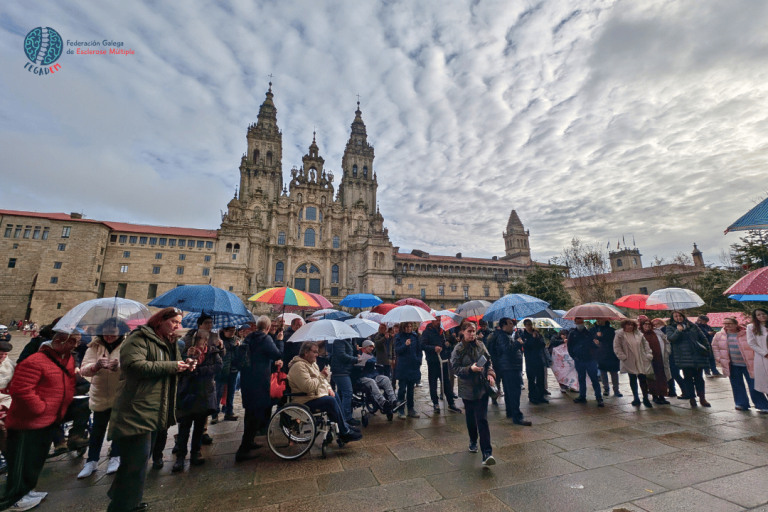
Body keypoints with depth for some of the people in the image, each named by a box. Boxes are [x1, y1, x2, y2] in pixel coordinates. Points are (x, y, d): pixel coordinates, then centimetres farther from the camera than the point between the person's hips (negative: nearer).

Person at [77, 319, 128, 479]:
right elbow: (83, 370, -10)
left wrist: (119, 366, -41)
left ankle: (115, 457, 28)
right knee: (97, 429, 14)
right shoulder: (94, 347, -2)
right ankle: (91, 461, 31)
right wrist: (96, 365, -32)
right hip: (100, 396, 2)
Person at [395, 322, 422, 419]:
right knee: (402, 388, 0)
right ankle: (400, 410, 11)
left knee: (411, 389, 12)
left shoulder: (415, 337, 8)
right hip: (402, 367, -3)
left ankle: (410, 409, 23)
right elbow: (397, 350, -9)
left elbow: (419, 349, 14)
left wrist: (419, 360, 2)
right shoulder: (399, 337, -2)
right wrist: (405, 345, -23)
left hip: (413, 366, 3)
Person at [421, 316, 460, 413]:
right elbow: (423, 345, -11)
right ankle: (435, 404, 17)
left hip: (443, 360, 5)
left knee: (447, 382, 7)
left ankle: (451, 403, 17)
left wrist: (448, 345, 1)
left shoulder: (442, 331, 15)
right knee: (433, 383, 4)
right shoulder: (427, 332, -3)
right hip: (433, 362, -4)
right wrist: (434, 348, -24)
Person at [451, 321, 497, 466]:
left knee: (482, 419, -6)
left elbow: (488, 361, 9)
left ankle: (487, 453, -4)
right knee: (470, 417, 16)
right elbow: (456, 369, -9)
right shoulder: (458, 349, -8)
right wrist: (470, 369, -23)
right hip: (467, 388, -1)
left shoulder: (480, 345, 0)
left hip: (482, 387, 1)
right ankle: (473, 441, 40)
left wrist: (490, 373, -8)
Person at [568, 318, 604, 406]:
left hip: (590, 360, -2)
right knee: (581, 379, 11)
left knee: (594, 379, -2)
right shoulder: (572, 333, 5)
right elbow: (569, 347, 9)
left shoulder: (589, 332, 2)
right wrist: (573, 356, 2)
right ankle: (582, 397, 20)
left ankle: (599, 398, 4)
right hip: (579, 361, 2)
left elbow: (595, 344, 6)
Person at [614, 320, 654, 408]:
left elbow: (645, 344, 10)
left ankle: (645, 399, 18)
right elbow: (617, 347, -6)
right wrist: (622, 357, -12)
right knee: (633, 379, 9)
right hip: (630, 362, -2)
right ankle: (636, 399, 21)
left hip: (641, 361, 2)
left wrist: (649, 355, 1)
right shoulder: (619, 335, -6)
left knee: (643, 379, 3)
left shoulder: (638, 334, 5)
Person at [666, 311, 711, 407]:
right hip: (684, 357, -3)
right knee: (688, 377, 1)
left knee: (699, 377, 8)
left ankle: (702, 398, 17)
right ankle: (692, 398, 10)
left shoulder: (692, 326, 14)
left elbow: (703, 338, 18)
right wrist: (678, 331, -25)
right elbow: (670, 338, -12)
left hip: (697, 355, 3)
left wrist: (707, 348, 8)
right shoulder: (670, 328, 4)